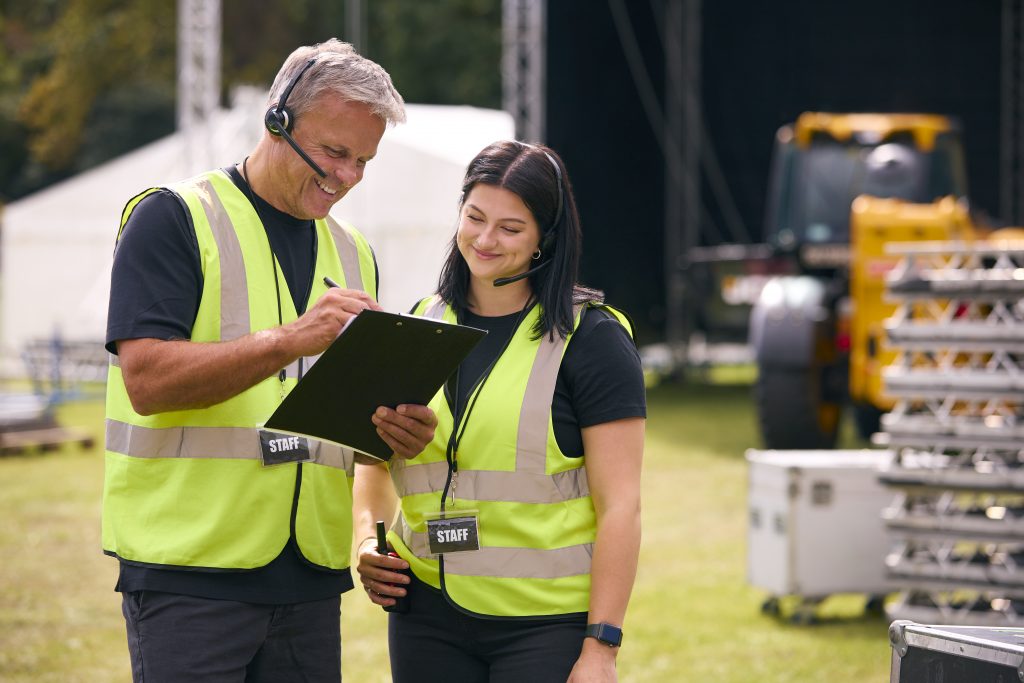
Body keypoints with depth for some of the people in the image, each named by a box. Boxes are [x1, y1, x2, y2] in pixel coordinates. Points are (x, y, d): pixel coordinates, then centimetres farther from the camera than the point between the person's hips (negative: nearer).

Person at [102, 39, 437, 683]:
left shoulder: (354, 254, 18)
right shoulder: (174, 219, -3)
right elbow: (147, 378, -16)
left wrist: (398, 430, -3)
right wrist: (288, 341, -25)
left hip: (310, 578, 6)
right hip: (189, 573, -6)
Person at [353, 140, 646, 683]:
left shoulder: (589, 338, -4)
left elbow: (620, 505, -7)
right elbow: (374, 456, 22)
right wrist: (368, 538, 2)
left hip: (548, 626, -4)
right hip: (427, 619, 4)